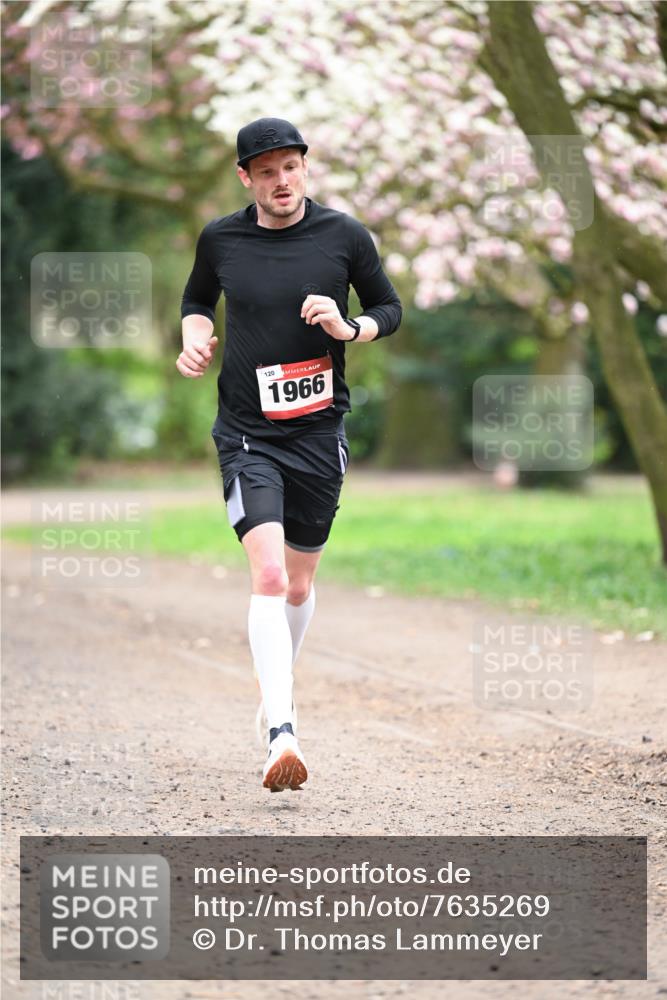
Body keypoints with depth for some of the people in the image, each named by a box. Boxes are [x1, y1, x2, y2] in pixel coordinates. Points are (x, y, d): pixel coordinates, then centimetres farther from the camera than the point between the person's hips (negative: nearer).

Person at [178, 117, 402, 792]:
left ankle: (279, 688, 39)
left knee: (299, 582, 12)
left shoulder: (345, 237, -1)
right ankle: (281, 732, -27)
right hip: (246, 433, -1)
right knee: (268, 576, -19)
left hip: (319, 431, 2)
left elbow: (390, 310, 9)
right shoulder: (219, 239, 1)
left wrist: (348, 328, -11)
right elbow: (197, 298, 20)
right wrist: (195, 340, 0)